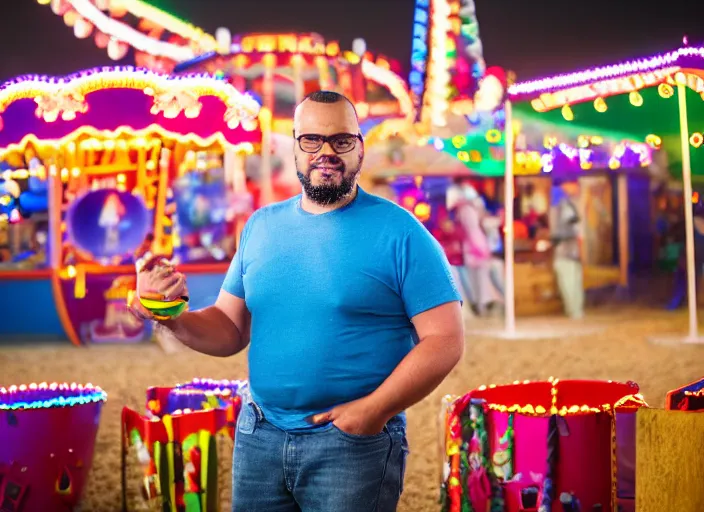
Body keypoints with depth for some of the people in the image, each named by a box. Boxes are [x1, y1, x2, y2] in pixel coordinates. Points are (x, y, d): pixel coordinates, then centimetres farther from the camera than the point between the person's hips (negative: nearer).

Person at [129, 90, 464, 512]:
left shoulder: (399, 233, -9)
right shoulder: (261, 227, 7)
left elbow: (446, 340, -13)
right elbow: (231, 330, 11)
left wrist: (376, 409, -20)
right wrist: (176, 318, -9)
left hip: (354, 441, -4)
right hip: (259, 435, 5)